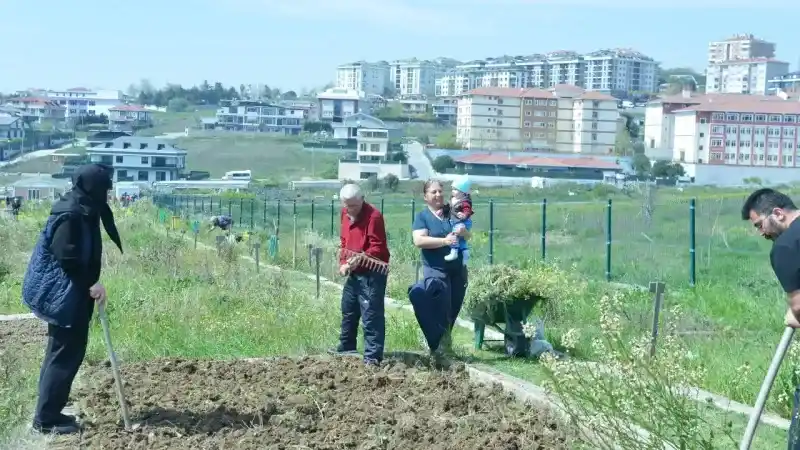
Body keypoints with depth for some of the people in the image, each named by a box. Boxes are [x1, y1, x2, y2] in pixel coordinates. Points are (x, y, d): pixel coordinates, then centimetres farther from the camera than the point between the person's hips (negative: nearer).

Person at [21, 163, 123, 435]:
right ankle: (46, 418, 1)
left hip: (70, 293, 11)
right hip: (65, 295, -11)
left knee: (62, 351, 15)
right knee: (66, 353, -5)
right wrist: (91, 284, -20)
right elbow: (67, 258, -25)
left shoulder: (82, 211, 11)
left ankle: (48, 412, 22)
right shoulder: (71, 215, -20)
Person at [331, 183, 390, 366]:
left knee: (371, 316, -9)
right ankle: (346, 348, 38)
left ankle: (373, 357, -6)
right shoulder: (345, 214, 9)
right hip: (353, 273, 9)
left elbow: (377, 248, -21)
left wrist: (360, 259, -30)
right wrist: (343, 263, 3)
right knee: (348, 312, 21)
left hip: (371, 274, -9)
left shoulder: (373, 216, -17)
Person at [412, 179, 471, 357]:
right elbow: (419, 241, -16)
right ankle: (440, 348, -1)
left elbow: (468, 237, 11)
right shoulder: (422, 216, -2)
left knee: (454, 310, 9)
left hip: (458, 269, 5)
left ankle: (444, 342, 25)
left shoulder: (452, 212, 9)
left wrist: (464, 231, -14)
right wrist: (444, 240, -27)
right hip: (436, 270, -5)